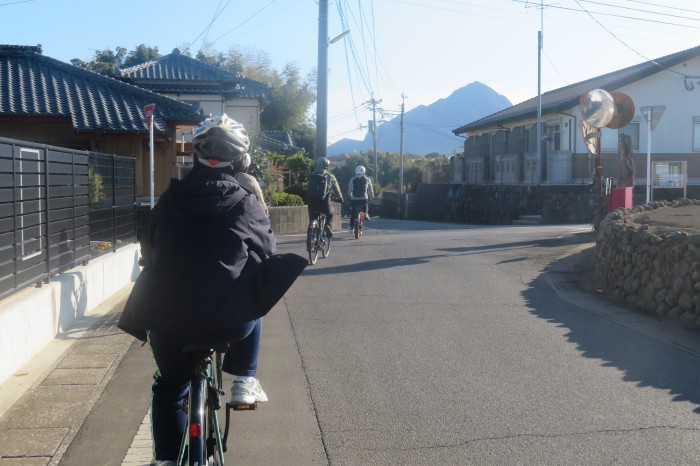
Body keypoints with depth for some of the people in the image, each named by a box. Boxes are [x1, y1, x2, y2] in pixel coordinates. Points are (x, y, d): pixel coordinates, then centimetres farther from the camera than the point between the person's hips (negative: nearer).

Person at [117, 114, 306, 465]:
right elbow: (267, 257, 10)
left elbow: (148, 252, 20)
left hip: (166, 319, 3)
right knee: (251, 305, 32)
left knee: (169, 387, 28)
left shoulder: (168, 200, 8)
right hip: (227, 321, -3)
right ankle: (244, 380, 25)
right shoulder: (246, 205, -1)